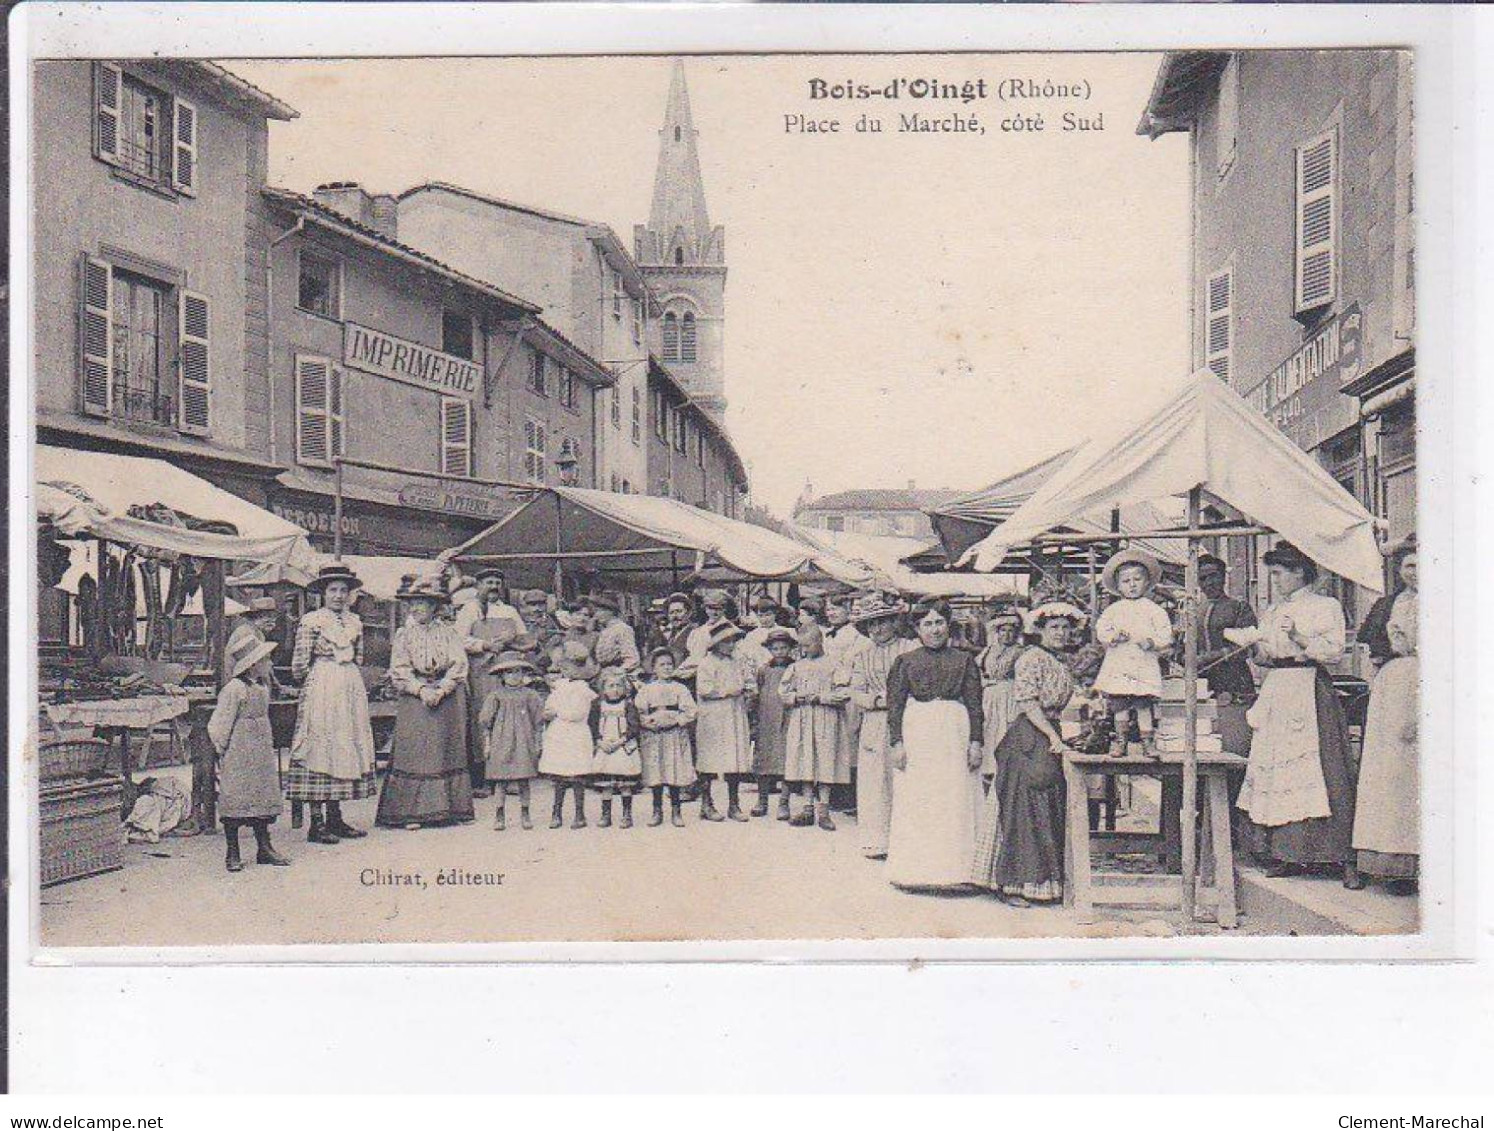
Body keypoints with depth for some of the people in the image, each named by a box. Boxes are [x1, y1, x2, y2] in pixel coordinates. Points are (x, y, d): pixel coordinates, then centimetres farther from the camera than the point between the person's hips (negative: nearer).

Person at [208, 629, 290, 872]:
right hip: (237, 755, -8)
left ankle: (264, 847, 19)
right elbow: (219, 724, -14)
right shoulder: (234, 689, -15)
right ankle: (233, 854, 4)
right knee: (235, 800, -3)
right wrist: (222, 747, -11)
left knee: (263, 798, 10)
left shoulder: (263, 687, 11)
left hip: (261, 753, 8)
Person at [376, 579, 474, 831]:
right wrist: (422, 690, -13)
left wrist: (441, 690, -14)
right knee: (413, 751, -6)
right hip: (414, 698, 0)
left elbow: (459, 665, -1)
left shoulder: (449, 632, 6)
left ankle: (448, 809, 6)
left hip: (448, 699, 0)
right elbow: (399, 671, 0)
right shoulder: (403, 635, 8)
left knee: (447, 751, 1)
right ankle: (413, 812, -5)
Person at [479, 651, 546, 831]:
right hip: (501, 742, -1)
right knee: (501, 780, 0)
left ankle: (525, 814, 11)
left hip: (524, 743, 1)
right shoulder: (496, 696, 3)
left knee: (524, 780, 1)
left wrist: (537, 742, 7)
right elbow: (484, 722, 5)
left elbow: (539, 721, 10)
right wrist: (487, 743, 2)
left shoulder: (530, 695, 6)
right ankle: (500, 815, 8)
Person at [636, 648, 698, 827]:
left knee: (676, 773, 0)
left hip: (676, 736, 0)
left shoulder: (680, 688, 6)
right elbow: (638, 713, 2)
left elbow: (690, 712, -1)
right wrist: (651, 721, -13)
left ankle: (675, 812, 9)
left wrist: (675, 719, -13)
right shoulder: (646, 689, 6)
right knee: (655, 774, 2)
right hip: (653, 737, 0)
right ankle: (657, 811, 12)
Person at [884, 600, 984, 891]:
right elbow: (895, 704, 5)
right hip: (916, 733, -1)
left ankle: (955, 870, 3)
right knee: (915, 802, -1)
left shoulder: (964, 660, 12)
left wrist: (976, 741, 0)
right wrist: (896, 742, -4)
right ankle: (916, 871, 5)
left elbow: (974, 704, 9)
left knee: (956, 801, -2)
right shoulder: (905, 661, 9)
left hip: (955, 733, 1)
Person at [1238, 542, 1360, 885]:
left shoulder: (1325, 606, 2)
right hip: (1276, 691, 6)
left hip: (1309, 692, -6)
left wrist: (1299, 638, -17)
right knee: (1275, 768, 0)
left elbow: (1333, 649, -7)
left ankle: (1342, 857, -10)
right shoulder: (1272, 612, 21)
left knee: (1315, 768, -12)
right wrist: (1257, 646, 5)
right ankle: (1288, 855, 4)